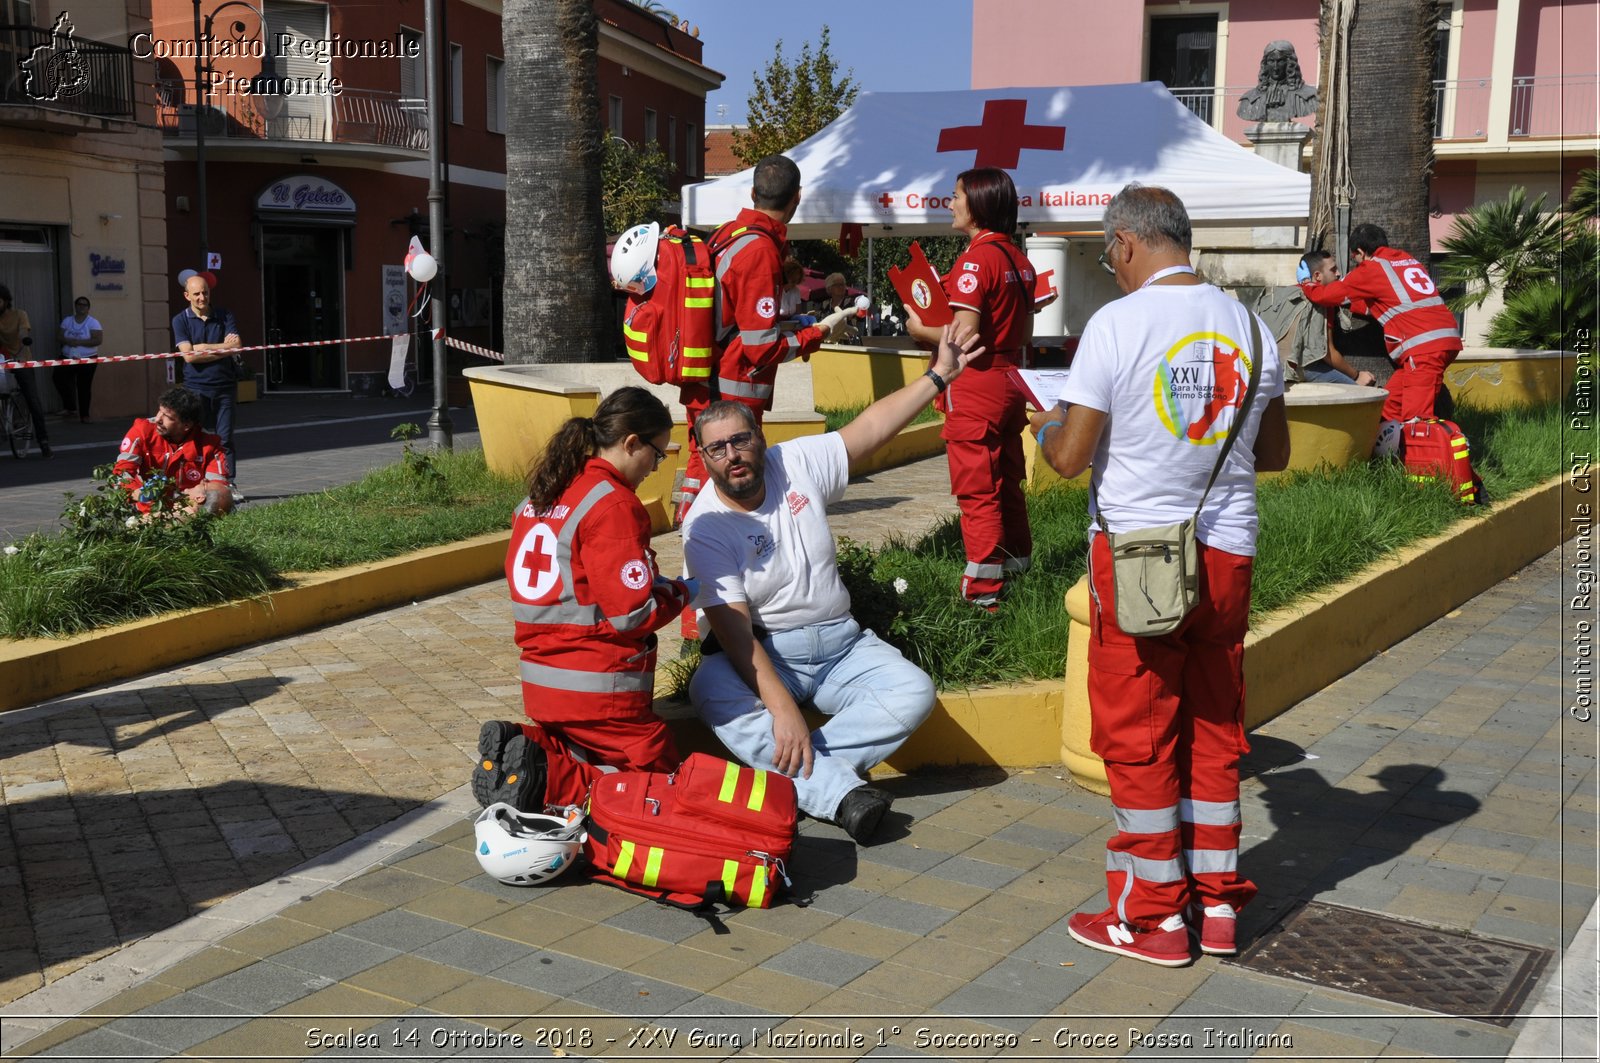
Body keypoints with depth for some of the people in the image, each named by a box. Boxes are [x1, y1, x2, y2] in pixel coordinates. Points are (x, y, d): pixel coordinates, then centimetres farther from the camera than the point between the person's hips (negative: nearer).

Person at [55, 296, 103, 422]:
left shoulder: (93, 323, -3)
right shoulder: (67, 321, 9)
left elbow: (98, 340, -14)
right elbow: (59, 337, 6)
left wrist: (79, 342, -20)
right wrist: (68, 341, -17)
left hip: (87, 359, -4)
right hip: (67, 358, 4)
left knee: (84, 387, -2)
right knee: (59, 377, -14)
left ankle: (84, 415, 7)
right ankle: (70, 407, 0)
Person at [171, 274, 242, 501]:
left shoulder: (224, 317, 7)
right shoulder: (181, 321, 2)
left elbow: (236, 345, -8)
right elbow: (189, 355, -10)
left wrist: (204, 348, -10)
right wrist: (222, 349, -8)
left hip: (225, 386, 1)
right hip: (196, 387, -1)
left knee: (225, 438, 2)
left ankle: (231, 485, 6)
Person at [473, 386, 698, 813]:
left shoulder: (538, 497, 10)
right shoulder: (614, 505, -16)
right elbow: (632, 613, -19)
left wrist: (651, 581, 16)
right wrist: (681, 593, 0)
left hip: (540, 680, 8)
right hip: (600, 687, -8)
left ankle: (524, 748, -1)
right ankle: (545, 779, -15)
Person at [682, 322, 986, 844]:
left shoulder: (797, 463, -1)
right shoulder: (706, 526, -14)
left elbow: (871, 428, 6)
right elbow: (732, 627, -23)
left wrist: (938, 376, 2)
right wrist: (780, 705, -34)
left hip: (841, 643, 4)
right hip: (761, 653, -4)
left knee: (914, 692, -20)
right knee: (711, 692, -36)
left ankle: (796, 768, -27)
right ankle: (840, 790, -42)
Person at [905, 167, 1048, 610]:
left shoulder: (975, 259, -17)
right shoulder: (1019, 259, 10)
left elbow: (964, 333, -23)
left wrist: (920, 328, -8)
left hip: (975, 386, -9)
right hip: (1011, 382, 9)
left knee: (976, 491, -4)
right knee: (1007, 482, 20)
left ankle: (983, 592, -1)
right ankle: (1017, 563, 32)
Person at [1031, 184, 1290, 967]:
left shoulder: (1117, 323, -13)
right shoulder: (1247, 325, 4)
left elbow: (1069, 457, -12)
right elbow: (1274, 454, 12)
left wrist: (1045, 426, 8)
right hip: (1227, 550, 5)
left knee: (1137, 734, 6)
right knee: (1214, 728, 15)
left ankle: (1154, 916, 15)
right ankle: (1217, 903, 25)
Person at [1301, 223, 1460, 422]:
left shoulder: (1373, 267, 1)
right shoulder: (1409, 260, 23)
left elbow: (1325, 295, 6)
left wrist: (1306, 285, 25)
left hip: (1425, 347, -9)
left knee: (1415, 419, -14)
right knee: (1390, 406, 10)